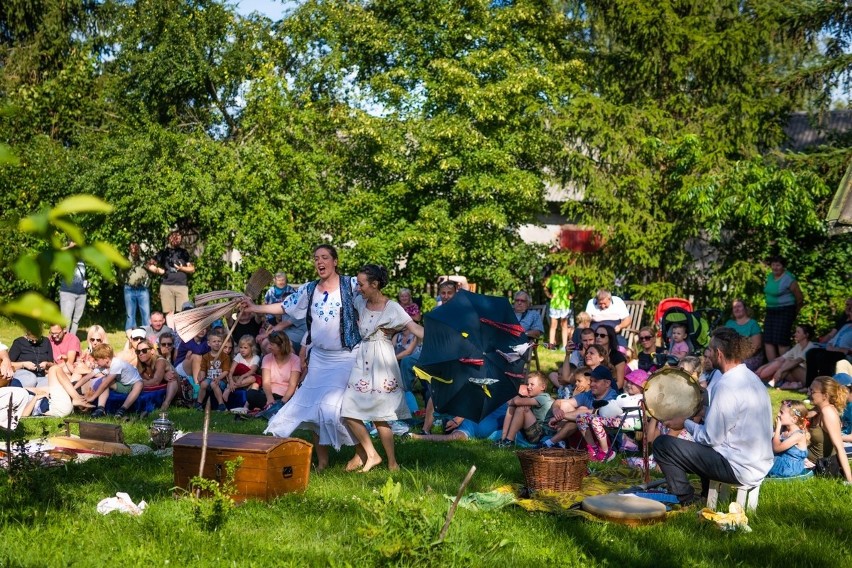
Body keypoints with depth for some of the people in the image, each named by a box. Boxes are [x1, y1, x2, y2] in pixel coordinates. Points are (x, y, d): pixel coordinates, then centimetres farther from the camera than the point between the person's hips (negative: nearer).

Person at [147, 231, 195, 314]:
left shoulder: (184, 252, 18)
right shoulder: (163, 252, 14)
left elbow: (192, 269, 14)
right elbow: (150, 265, 11)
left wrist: (182, 268, -2)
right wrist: (160, 271, -1)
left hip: (182, 286, 1)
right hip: (166, 286, -1)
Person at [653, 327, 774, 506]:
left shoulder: (726, 386, -20)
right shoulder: (751, 378, 8)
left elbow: (711, 438, -17)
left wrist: (686, 423, -2)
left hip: (739, 469, -10)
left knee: (662, 444, -5)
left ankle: (685, 500, 6)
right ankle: (707, 492, 28)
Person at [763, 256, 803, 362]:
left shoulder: (788, 279, -12)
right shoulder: (769, 276, 10)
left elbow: (799, 297, -5)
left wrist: (795, 312, 8)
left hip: (784, 312, -8)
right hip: (770, 312, 8)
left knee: (781, 341, -11)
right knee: (768, 341, 1)